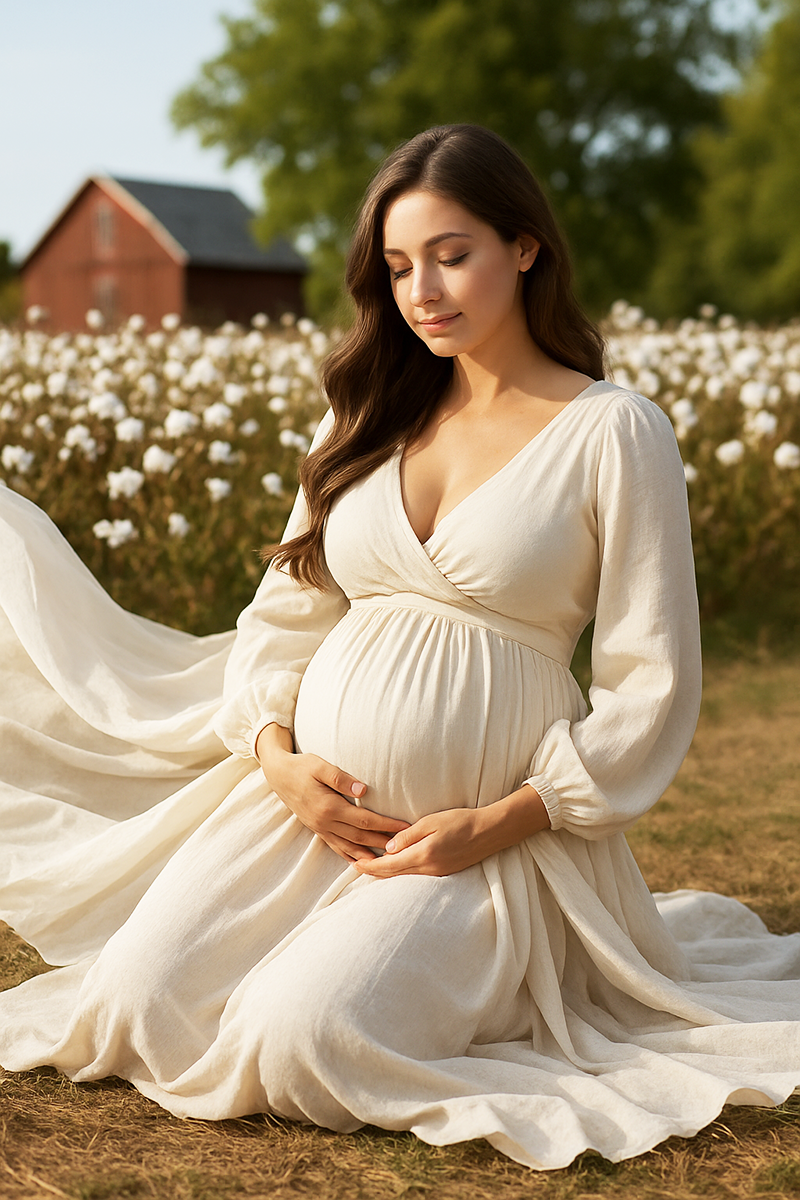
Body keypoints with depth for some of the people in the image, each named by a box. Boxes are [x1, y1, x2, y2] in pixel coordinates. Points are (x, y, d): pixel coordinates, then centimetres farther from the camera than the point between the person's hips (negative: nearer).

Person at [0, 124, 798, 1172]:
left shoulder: (616, 434, -6)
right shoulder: (372, 417, 11)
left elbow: (652, 687, -6)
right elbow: (287, 607, 13)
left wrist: (498, 824, -14)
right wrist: (276, 754, -6)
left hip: (490, 830, -5)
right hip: (312, 792, 5)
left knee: (300, 1037, -25)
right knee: (139, 999, -12)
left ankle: (481, 966, 8)